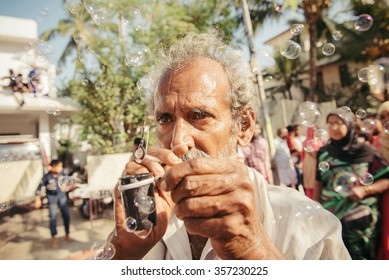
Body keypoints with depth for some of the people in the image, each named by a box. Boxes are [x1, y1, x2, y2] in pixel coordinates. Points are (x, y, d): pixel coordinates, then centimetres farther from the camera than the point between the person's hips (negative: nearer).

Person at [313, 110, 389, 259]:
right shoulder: (323, 152, 1)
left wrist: (365, 190, -18)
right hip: (330, 217, 2)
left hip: (361, 219, -2)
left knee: (359, 257, 8)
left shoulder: (365, 150, -7)